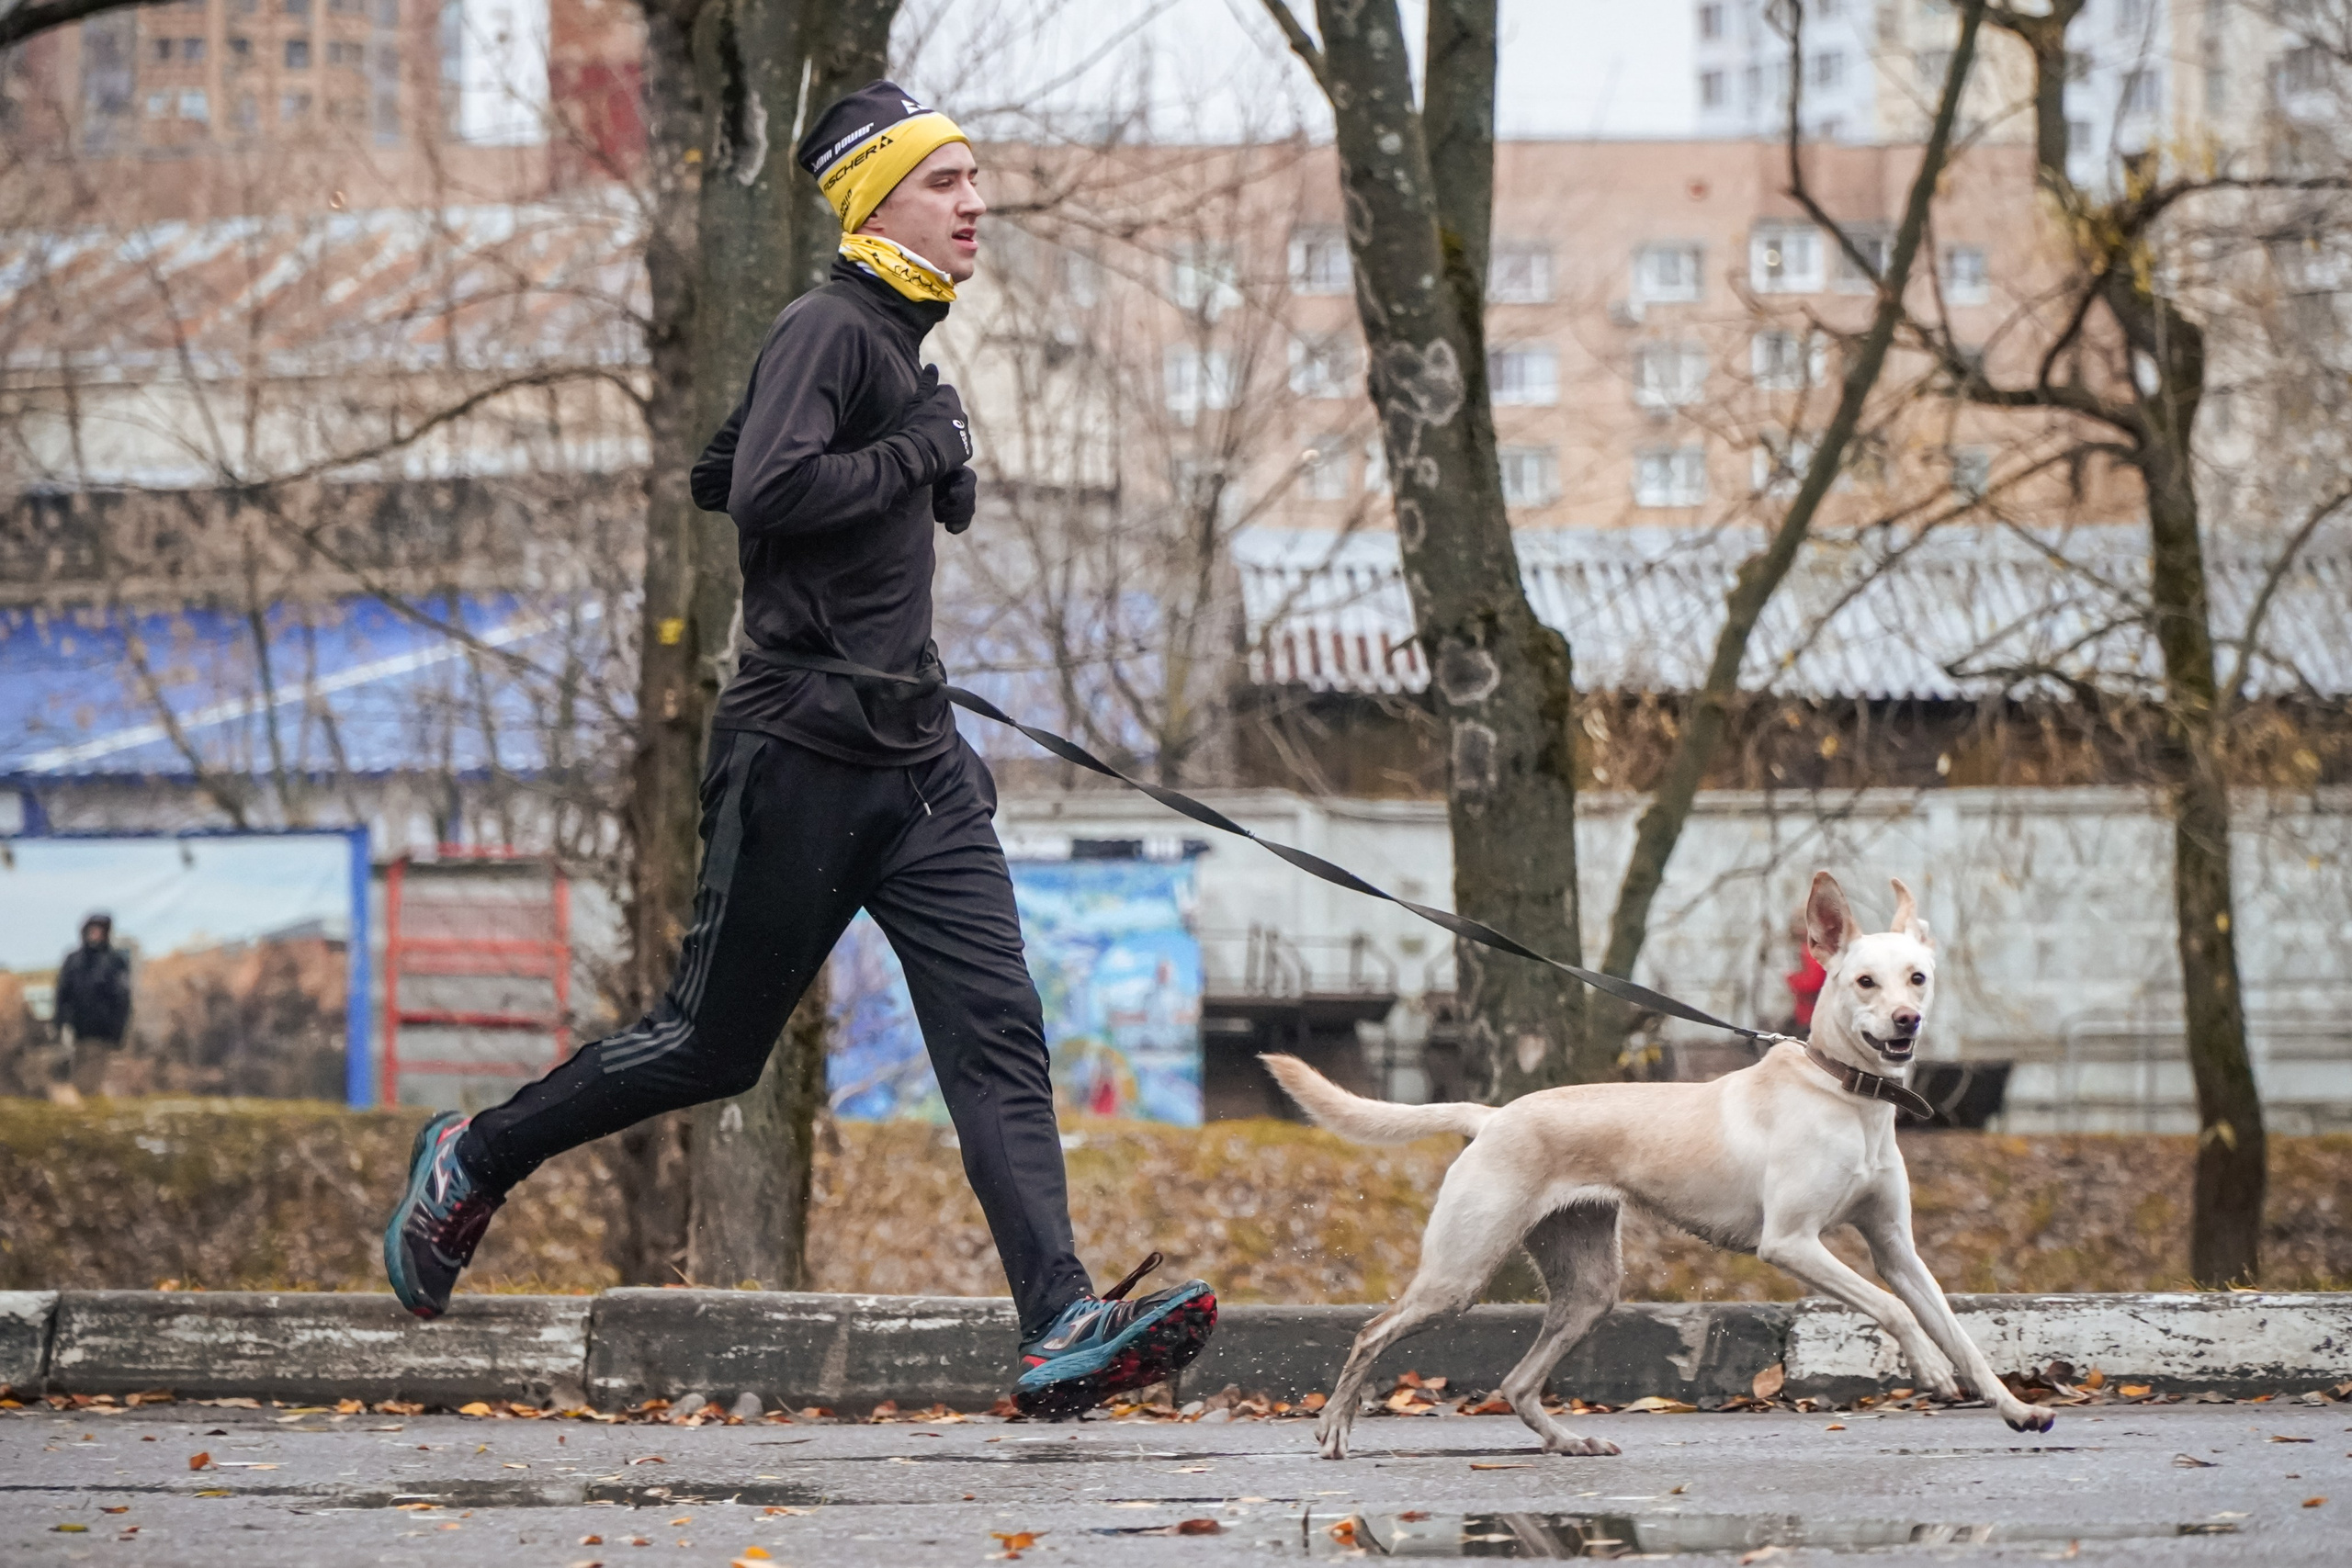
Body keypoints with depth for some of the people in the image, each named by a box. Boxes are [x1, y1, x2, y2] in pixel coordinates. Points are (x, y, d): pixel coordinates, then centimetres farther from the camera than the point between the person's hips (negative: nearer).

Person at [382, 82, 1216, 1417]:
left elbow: (714, 476, 26)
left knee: (998, 1033, -8)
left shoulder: (898, 347, 18)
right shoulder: (829, 330, -10)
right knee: (713, 1044, 4)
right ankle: (474, 1160, 26)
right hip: (804, 754, -8)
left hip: (918, 761, 8)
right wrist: (918, 451, -15)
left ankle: (1064, 1332, -18)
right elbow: (764, 492, -25)